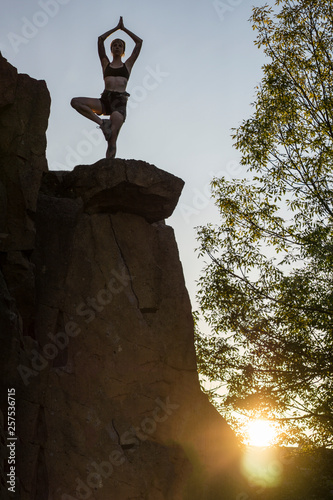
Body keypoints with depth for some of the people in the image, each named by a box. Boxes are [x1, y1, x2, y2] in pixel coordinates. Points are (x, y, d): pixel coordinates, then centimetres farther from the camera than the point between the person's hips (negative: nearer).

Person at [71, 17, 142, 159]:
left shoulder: (127, 65, 20)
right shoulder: (106, 64, 23)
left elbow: (139, 42, 20)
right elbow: (100, 39, 21)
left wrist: (124, 28, 27)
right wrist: (116, 28, 28)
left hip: (120, 101, -2)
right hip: (105, 100, 2)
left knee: (112, 138, -18)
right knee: (75, 102, -20)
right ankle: (102, 123, -18)